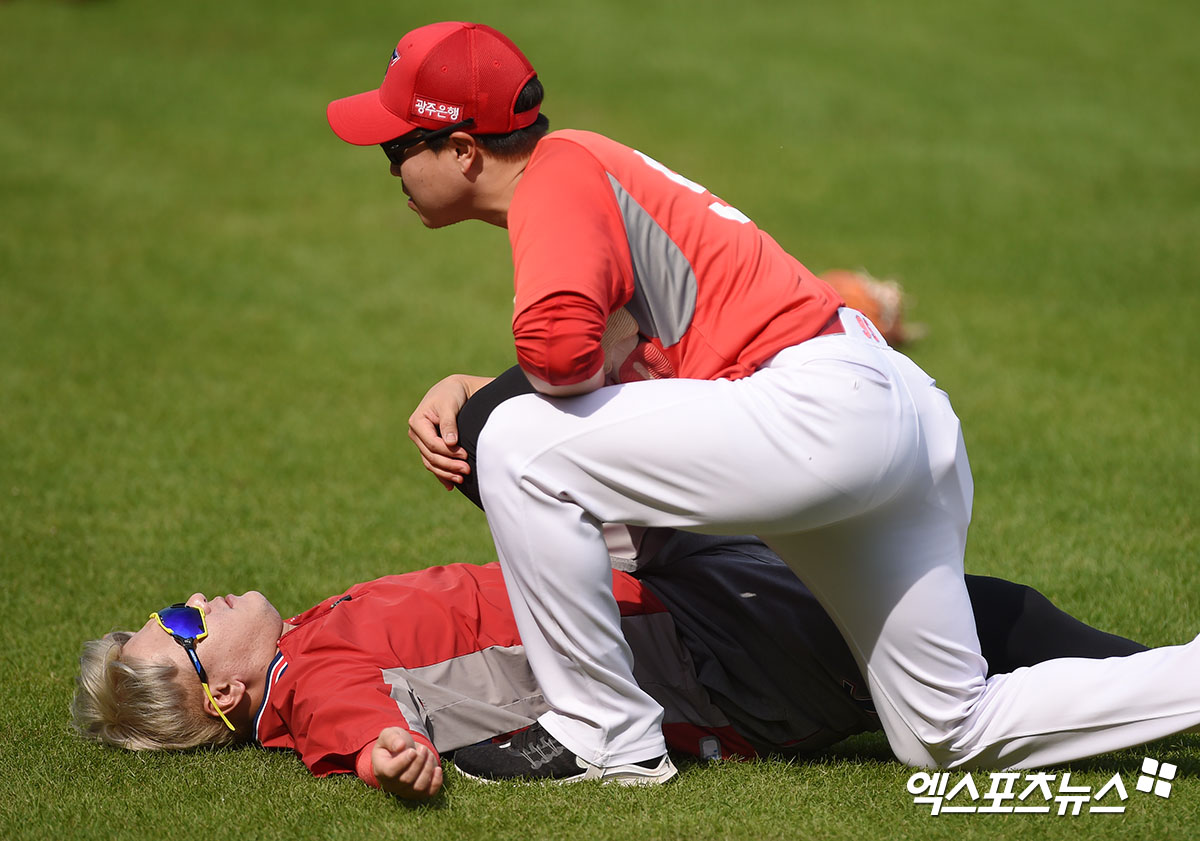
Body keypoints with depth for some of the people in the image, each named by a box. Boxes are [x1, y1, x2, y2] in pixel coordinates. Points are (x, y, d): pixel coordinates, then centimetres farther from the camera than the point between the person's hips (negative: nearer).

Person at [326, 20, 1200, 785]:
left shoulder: (557, 171, -10)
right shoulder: (588, 172, 20)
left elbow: (559, 349, -28)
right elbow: (589, 378, 25)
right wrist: (463, 390, 9)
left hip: (823, 404, -11)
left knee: (522, 447, -14)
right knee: (954, 737, 16)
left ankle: (607, 735, -6)